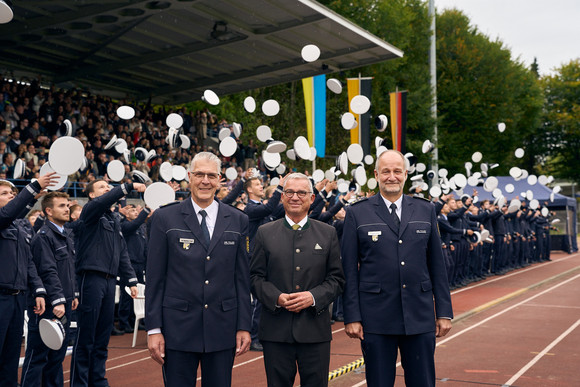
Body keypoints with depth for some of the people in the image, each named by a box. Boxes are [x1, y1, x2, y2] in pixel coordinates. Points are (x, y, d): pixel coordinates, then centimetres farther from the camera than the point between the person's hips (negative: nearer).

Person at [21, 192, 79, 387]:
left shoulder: (67, 235, 16)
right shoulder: (43, 237, -12)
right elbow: (48, 272, -19)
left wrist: (74, 295, 19)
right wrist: (57, 301, -23)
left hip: (64, 304, 9)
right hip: (48, 305, -8)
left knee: (58, 354, 14)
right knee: (37, 355, -3)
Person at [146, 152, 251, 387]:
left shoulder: (237, 220, 6)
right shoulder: (165, 218, 0)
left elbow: (242, 278, 6)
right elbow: (154, 278, -1)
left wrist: (244, 326, 2)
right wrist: (153, 329, -4)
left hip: (222, 328, 2)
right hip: (178, 329, -2)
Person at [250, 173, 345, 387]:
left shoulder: (328, 233, 8)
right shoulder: (265, 233, 7)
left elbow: (337, 278, 6)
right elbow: (256, 277, 4)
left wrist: (314, 296, -12)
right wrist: (277, 297, -13)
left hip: (315, 329, 0)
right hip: (276, 330, 0)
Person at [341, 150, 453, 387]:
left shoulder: (425, 210, 9)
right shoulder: (357, 214, 1)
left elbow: (437, 264, 9)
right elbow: (349, 270, -1)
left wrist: (444, 312, 5)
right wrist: (351, 317, -6)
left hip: (420, 317, 2)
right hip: (376, 319, -2)